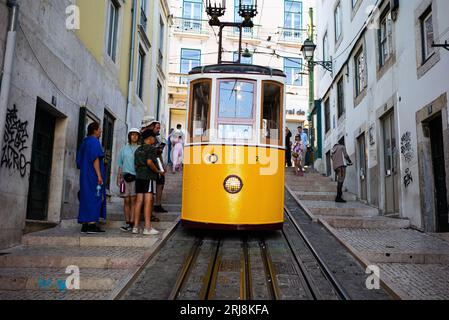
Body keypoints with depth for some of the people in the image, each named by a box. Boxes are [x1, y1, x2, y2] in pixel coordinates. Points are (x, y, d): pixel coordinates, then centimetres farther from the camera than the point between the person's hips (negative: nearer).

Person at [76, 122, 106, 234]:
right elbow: (95, 159, -18)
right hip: (93, 175, -9)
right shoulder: (94, 141, -8)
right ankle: (91, 224, -12)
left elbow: (79, 160, 22)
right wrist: (99, 175, -20)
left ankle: (85, 225, 7)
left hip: (85, 175, 9)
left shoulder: (85, 142, 19)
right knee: (94, 198, -9)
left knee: (86, 199, 7)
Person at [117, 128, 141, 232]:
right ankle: (127, 222, 10)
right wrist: (118, 177, 8)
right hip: (125, 176, 2)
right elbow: (120, 164, 15)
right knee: (127, 200, 4)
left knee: (133, 200, -3)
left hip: (136, 177, -2)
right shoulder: (124, 149, 13)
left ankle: (132, 223, -1)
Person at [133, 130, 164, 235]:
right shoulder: (151, 148, -6)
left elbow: (136, 165, 16)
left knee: (139, 201, 6)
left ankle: (136, 227, 7)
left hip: (139, 176, 7)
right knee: (148, 202, -8)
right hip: (149, 177, -7)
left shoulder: (138, 150, 18)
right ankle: (147, 228, -8)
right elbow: (149, 162, -18)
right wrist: (158, 171, -7)